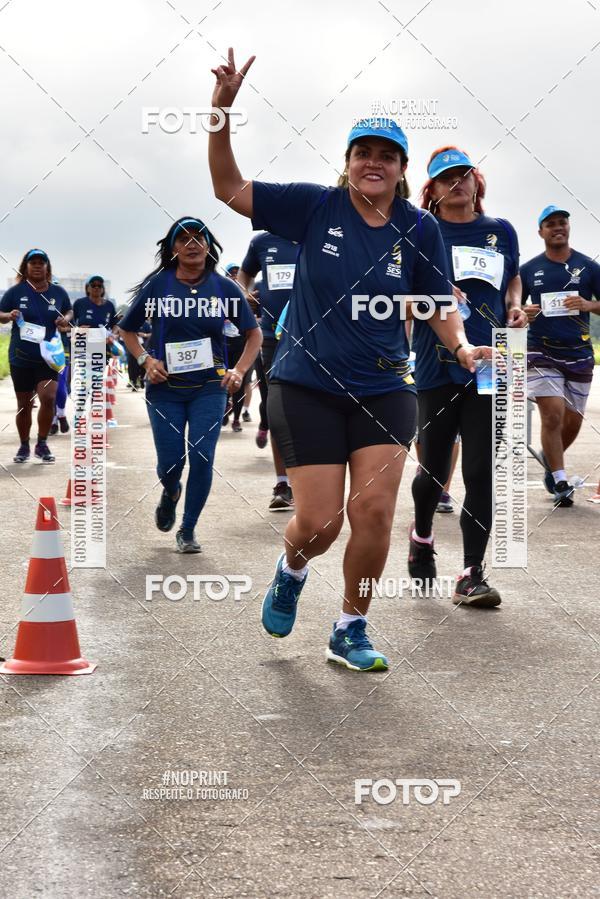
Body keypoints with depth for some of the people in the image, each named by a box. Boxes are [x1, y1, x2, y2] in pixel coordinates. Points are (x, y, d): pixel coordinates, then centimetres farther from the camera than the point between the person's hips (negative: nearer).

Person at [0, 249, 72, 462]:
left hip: (48, 356, 0)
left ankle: (42, 443, 3)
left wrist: (66, 319, -4)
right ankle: (24, 446, 28)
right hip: (21, 357, 0)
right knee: (24, 404, 9)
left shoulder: (58, 292, 2)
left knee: (48, 398, -17)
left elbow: (69, 311, 19)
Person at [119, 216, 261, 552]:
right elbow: (128, 329, 9)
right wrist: (145, 359, -8)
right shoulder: (157, 285, -3)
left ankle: (188, 530, 12)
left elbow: (254, 333, 8)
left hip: (209, 388, 0)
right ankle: (170, 494, 40)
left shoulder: (224, 287, -1)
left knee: (202, 459, -7)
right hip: (165, 388, 0)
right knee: (170, 463, 1)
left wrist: (239, 370, -5)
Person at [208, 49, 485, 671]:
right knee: (319, 521, -3)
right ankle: (291, 571, 35)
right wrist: (221, 115, -15)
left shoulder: (420, 230, -1)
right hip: (307, 387, -1)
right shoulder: (315, 207, -6)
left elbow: (437, 306, 8)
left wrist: (462, 347, -12)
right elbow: (229, 189, -3)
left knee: (374, 512, -7)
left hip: (383, 390, 2)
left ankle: (350, 632, 14)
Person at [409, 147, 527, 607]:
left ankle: (472, 575, -2)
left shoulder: (501, 231, 12)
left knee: (481, 472, -5)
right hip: (437, 366, -1)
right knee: (434, 468, 5)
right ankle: (422, 535, 37)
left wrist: (514, 308, 6)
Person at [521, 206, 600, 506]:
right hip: (541, 353, -2)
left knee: (573, 422, 7)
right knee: (552, 415, -14)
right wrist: (524, 313, -10)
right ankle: (560, 481, -3)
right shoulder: (528, 270, 5)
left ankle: (550, 458, 36)